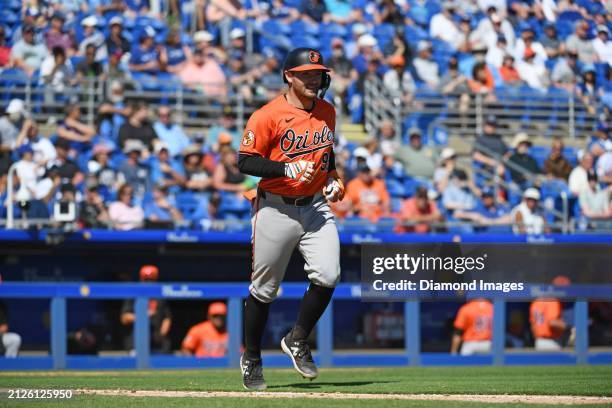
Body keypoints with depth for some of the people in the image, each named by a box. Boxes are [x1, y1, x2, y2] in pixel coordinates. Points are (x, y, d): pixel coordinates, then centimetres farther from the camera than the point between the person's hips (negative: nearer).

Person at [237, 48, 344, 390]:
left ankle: (298, 341, 8)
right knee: (264, 289, 4)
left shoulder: (327, 112, 9)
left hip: (316, 207, 5)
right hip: (276, 209, -5)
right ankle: (251, 359, 23)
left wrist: (334, 178, 7)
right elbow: (245, 161, -14)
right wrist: (288, 169, -24)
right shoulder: (269, 115, -11)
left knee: (327, 276, -14)